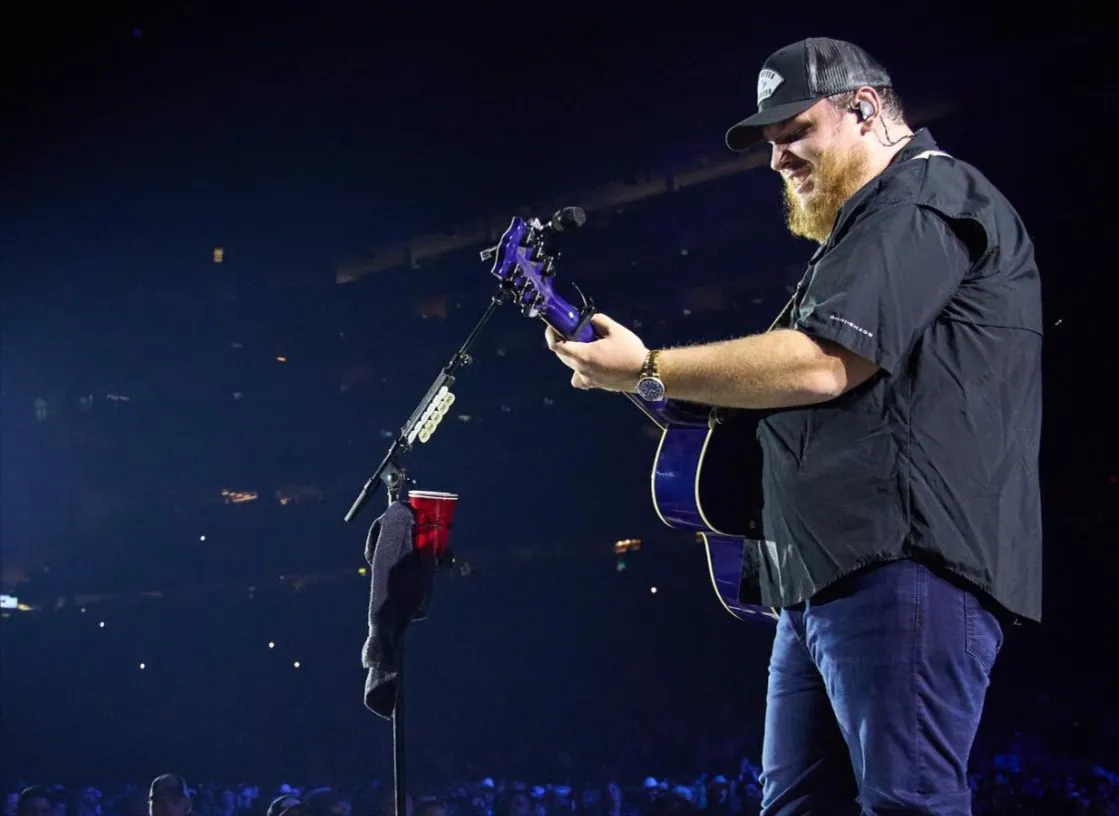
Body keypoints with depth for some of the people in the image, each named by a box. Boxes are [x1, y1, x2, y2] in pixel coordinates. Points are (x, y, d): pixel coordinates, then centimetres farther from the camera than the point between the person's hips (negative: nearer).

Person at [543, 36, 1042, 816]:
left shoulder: (928, 194, -5)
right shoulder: (868, 224, 29)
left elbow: (822, 365, -17)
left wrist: (647, 370, -9)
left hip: (904, 560, -11)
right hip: (827, 576, 11)